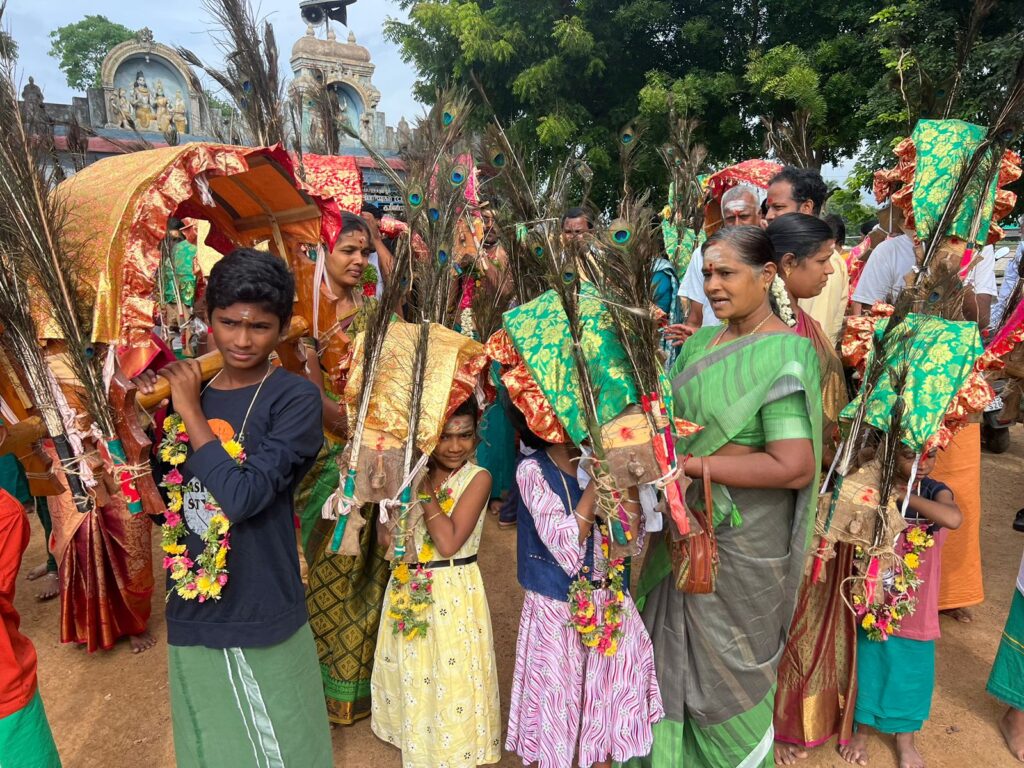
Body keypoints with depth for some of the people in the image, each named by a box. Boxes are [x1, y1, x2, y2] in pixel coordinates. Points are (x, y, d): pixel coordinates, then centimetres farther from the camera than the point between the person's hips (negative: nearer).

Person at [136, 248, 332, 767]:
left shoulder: (295, 399, -16)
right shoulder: (186, 388, 1)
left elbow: (243, 497, -26)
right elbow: (161, 494, 8)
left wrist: (190, 410, -18)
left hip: (258, 618, -5)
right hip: (189, 613, 6)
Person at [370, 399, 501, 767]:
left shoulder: (478, 478, -16)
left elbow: (449, 542, -25)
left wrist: (424, 486, -23)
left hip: (454, 593, -5)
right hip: (407, 589, 5)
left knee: (451, 681, 8)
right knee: (409, 678, 21)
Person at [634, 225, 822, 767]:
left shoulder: (784, 354, -17)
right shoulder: (699, 344, 5)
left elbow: (794, 466, -25)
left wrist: (689, 464, -24)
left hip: (743, 541, -7)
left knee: (728, 671, 15)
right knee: (678, 655, 22)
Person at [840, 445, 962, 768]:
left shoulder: (937, 492, -10)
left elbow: (953, 518, -33)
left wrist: (904, 495, -32)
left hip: (917, 604, 2)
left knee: (911, 668, 17)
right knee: (870, 663, 14)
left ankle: (905, 737, 42)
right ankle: (860, 730, 38)